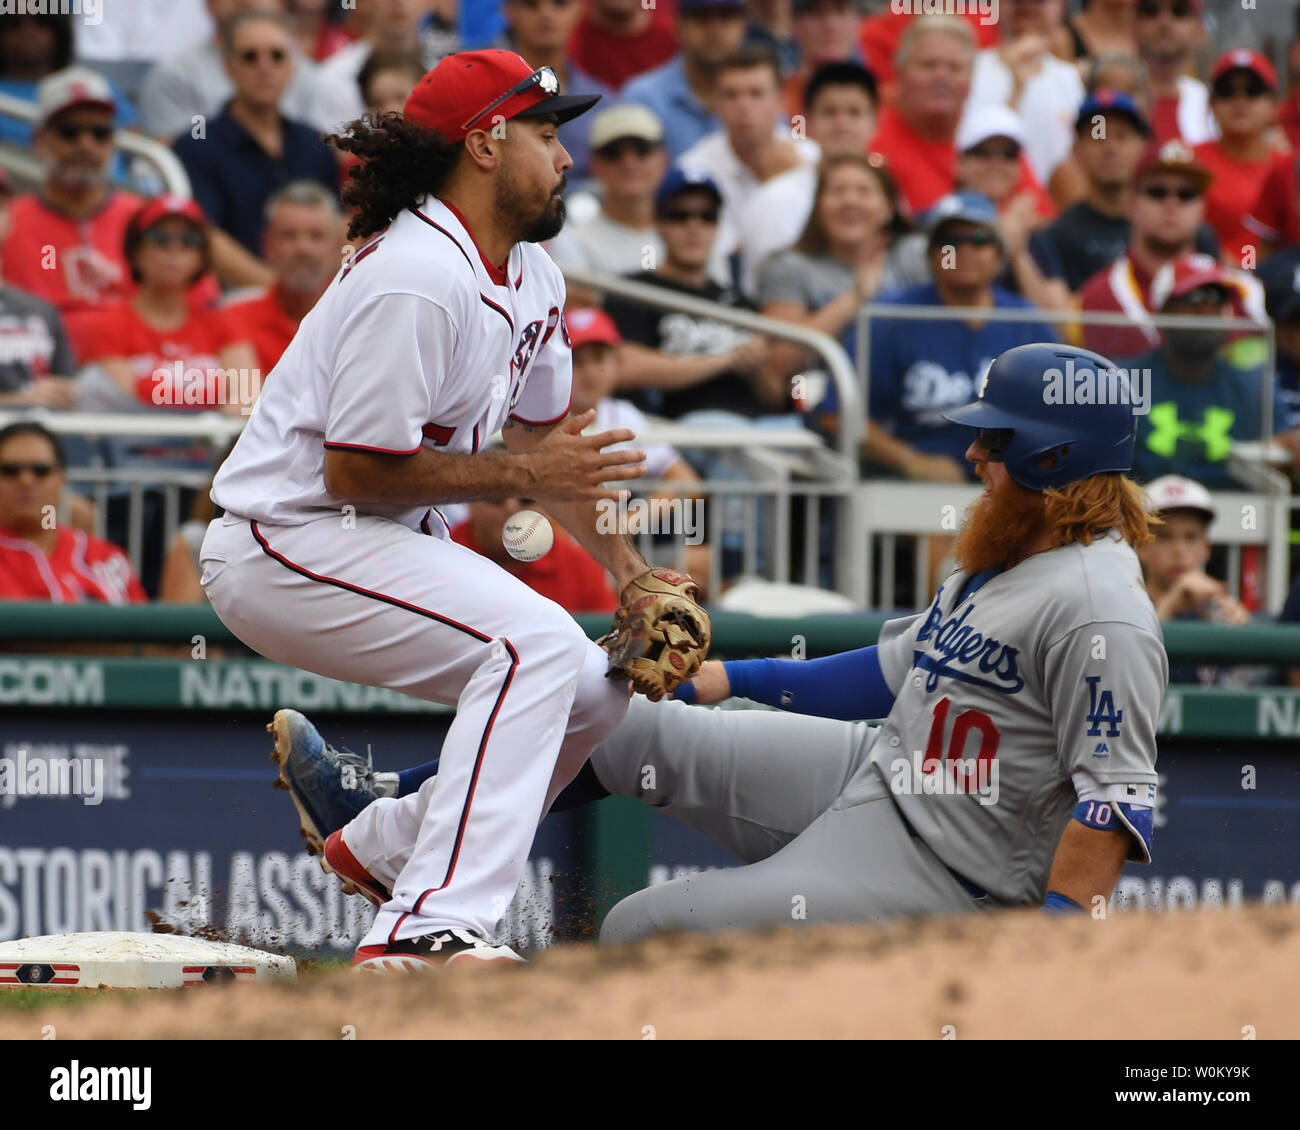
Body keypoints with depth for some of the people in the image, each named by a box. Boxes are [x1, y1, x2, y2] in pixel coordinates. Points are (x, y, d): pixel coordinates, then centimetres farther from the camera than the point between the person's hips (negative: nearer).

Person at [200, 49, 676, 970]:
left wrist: (629, 570, 8)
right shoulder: (418, 277, -23)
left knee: (596, 688, 8)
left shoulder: (534, 276, 10)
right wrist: (520, 476, -18)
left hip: (384, 546, 10)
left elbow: (545, 439, 19)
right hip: (285, 544, -10)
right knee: (535, 643, -27)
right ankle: (431, 925, -34)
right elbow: (357, 470, -24)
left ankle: (384, 843, 18)